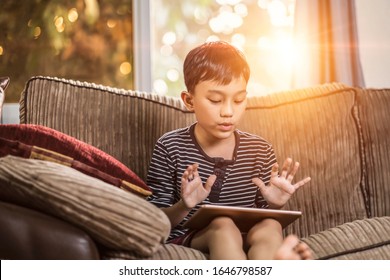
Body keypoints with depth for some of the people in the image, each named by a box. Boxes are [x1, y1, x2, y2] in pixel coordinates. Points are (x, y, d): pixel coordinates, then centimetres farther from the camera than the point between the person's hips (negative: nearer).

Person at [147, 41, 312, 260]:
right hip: (186, 241, -2)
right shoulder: (170, 147, -1)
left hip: (246, 242, 3)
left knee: (270, 227, -30)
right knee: (223, 226, -33)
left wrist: (275, 205, -9)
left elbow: (264, 216, 14)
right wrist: (184, 206, -21)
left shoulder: (260, 150, 7)